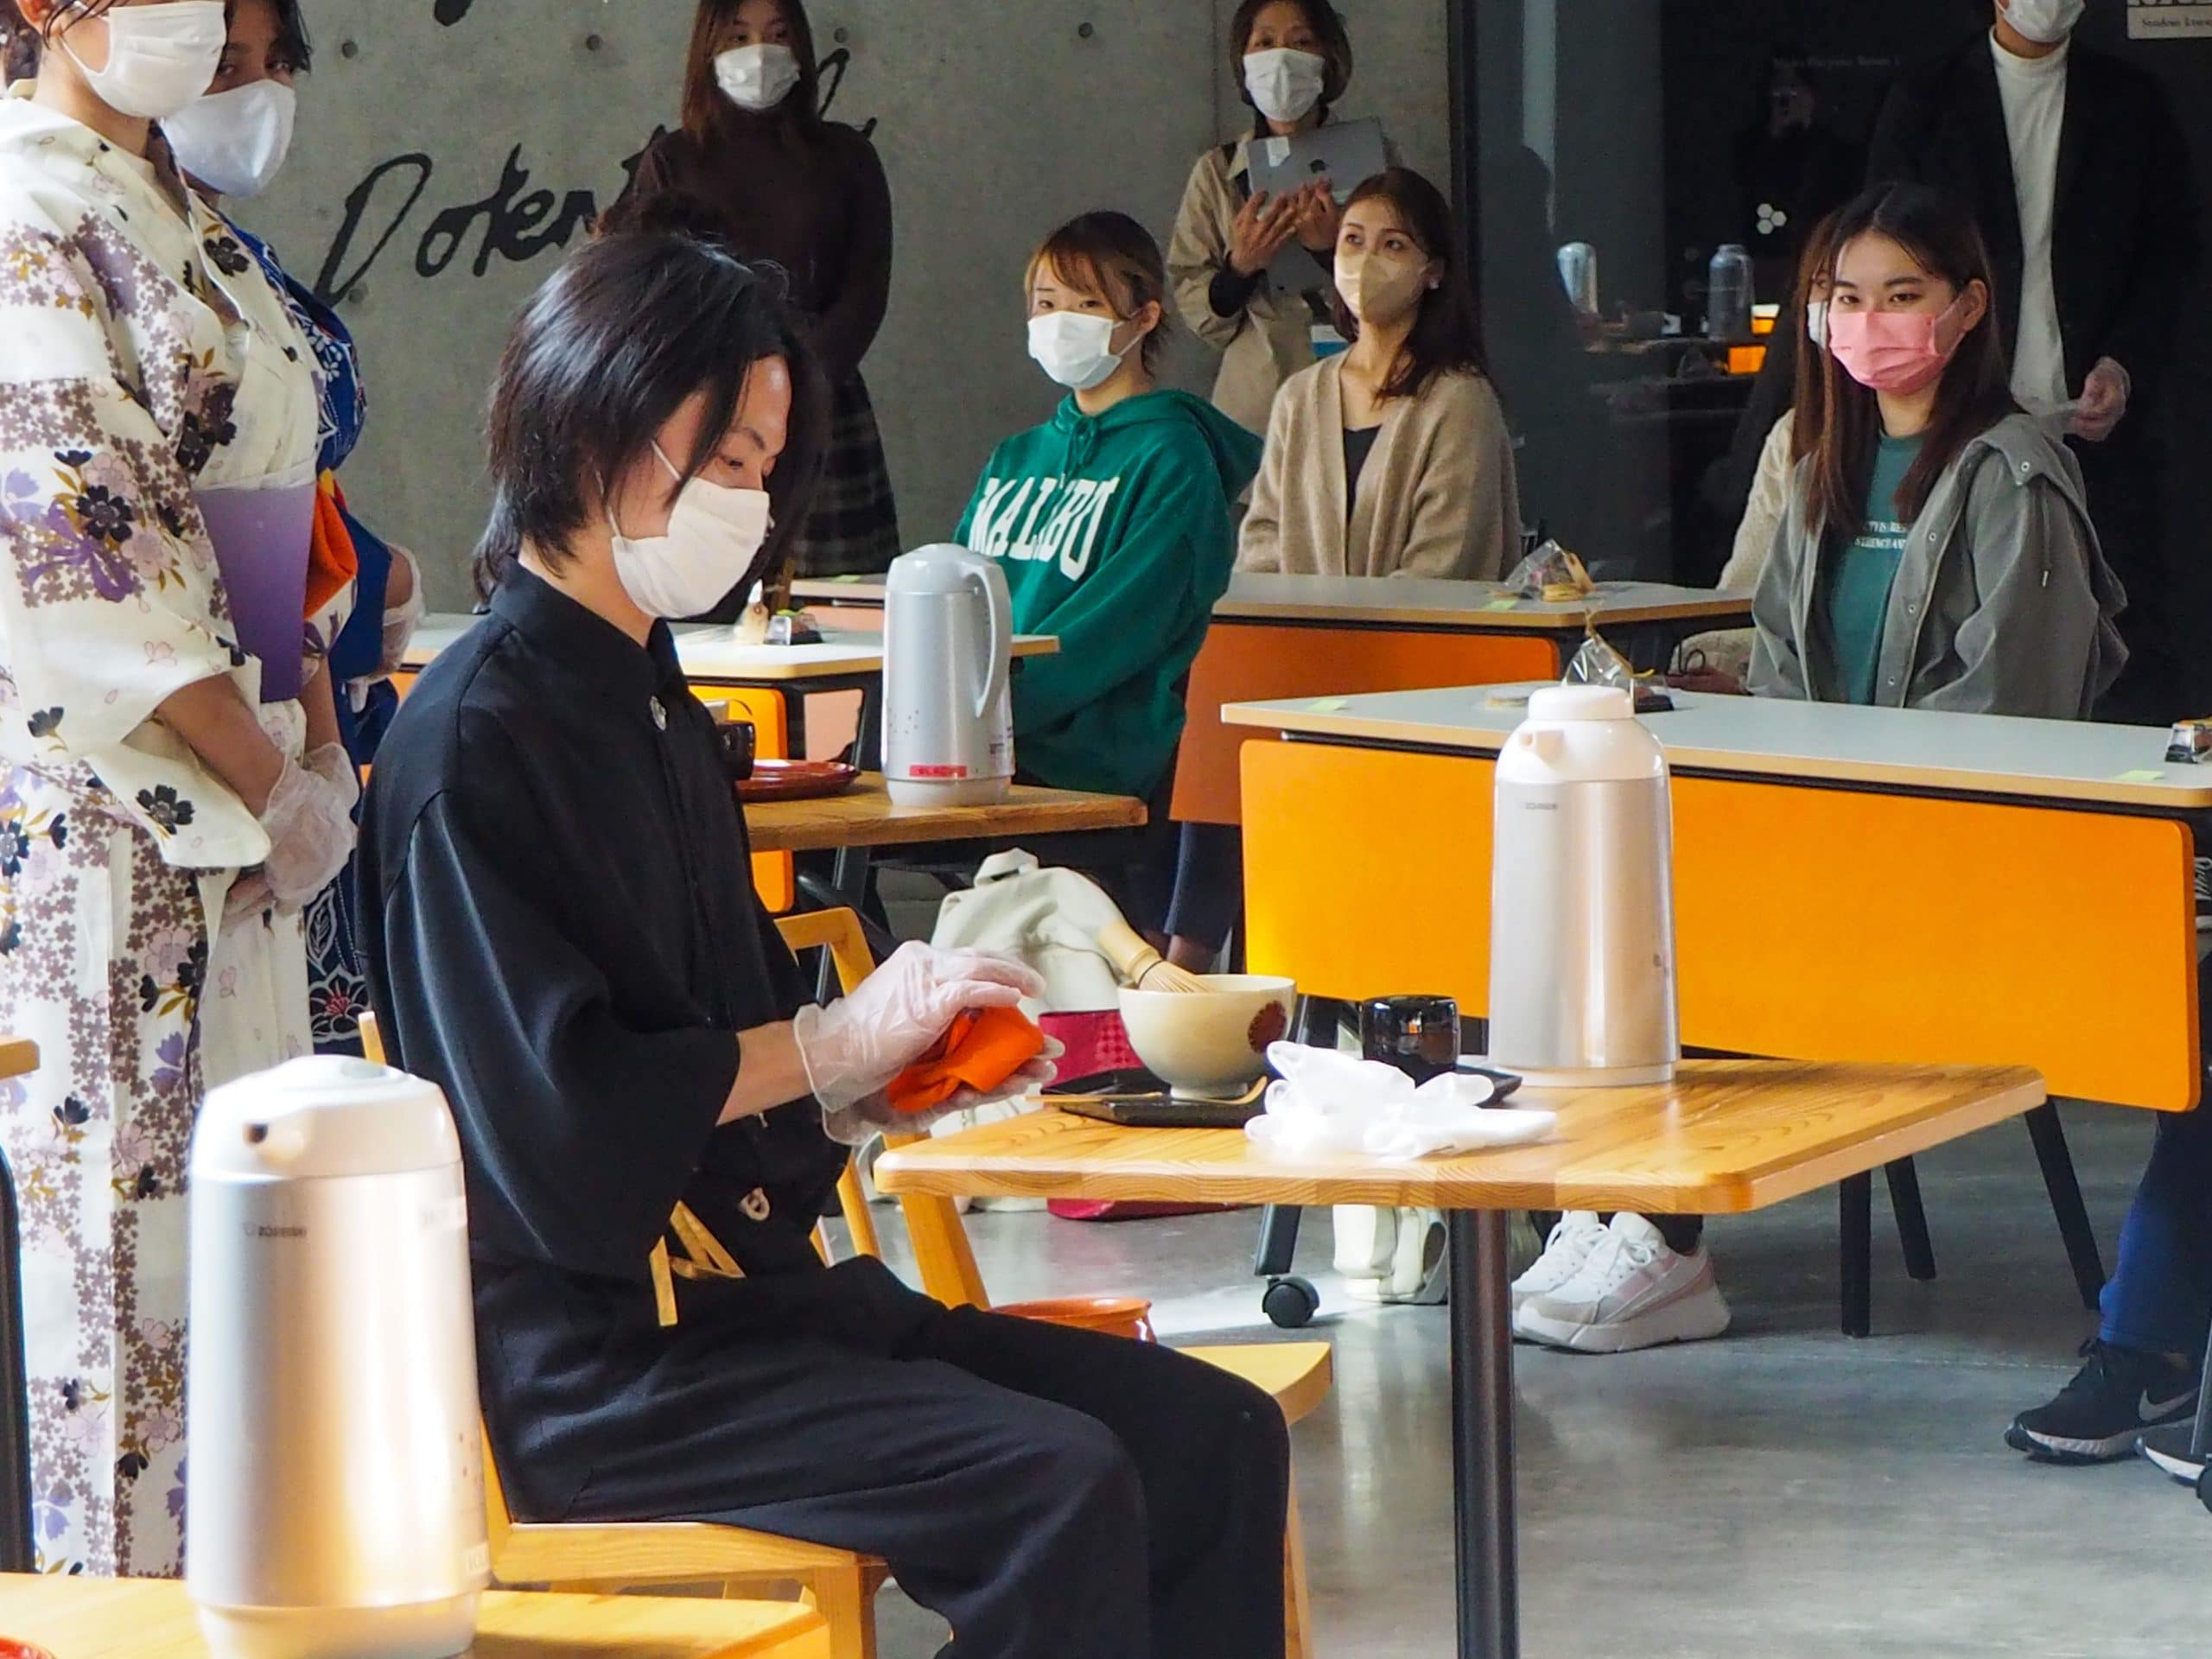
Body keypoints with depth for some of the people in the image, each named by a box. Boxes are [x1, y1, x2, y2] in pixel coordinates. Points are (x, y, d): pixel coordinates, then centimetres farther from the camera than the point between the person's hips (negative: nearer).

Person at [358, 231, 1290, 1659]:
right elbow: (553, 1117, -21)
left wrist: (901, 1069, 4)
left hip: (752, 1280, 9)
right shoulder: (481, 736, -12)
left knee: (1217, 1441, -3)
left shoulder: (656, 710, 18)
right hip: (600, 1362, -9)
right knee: (1060, 1488, -26)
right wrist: (832, 1043, -12)